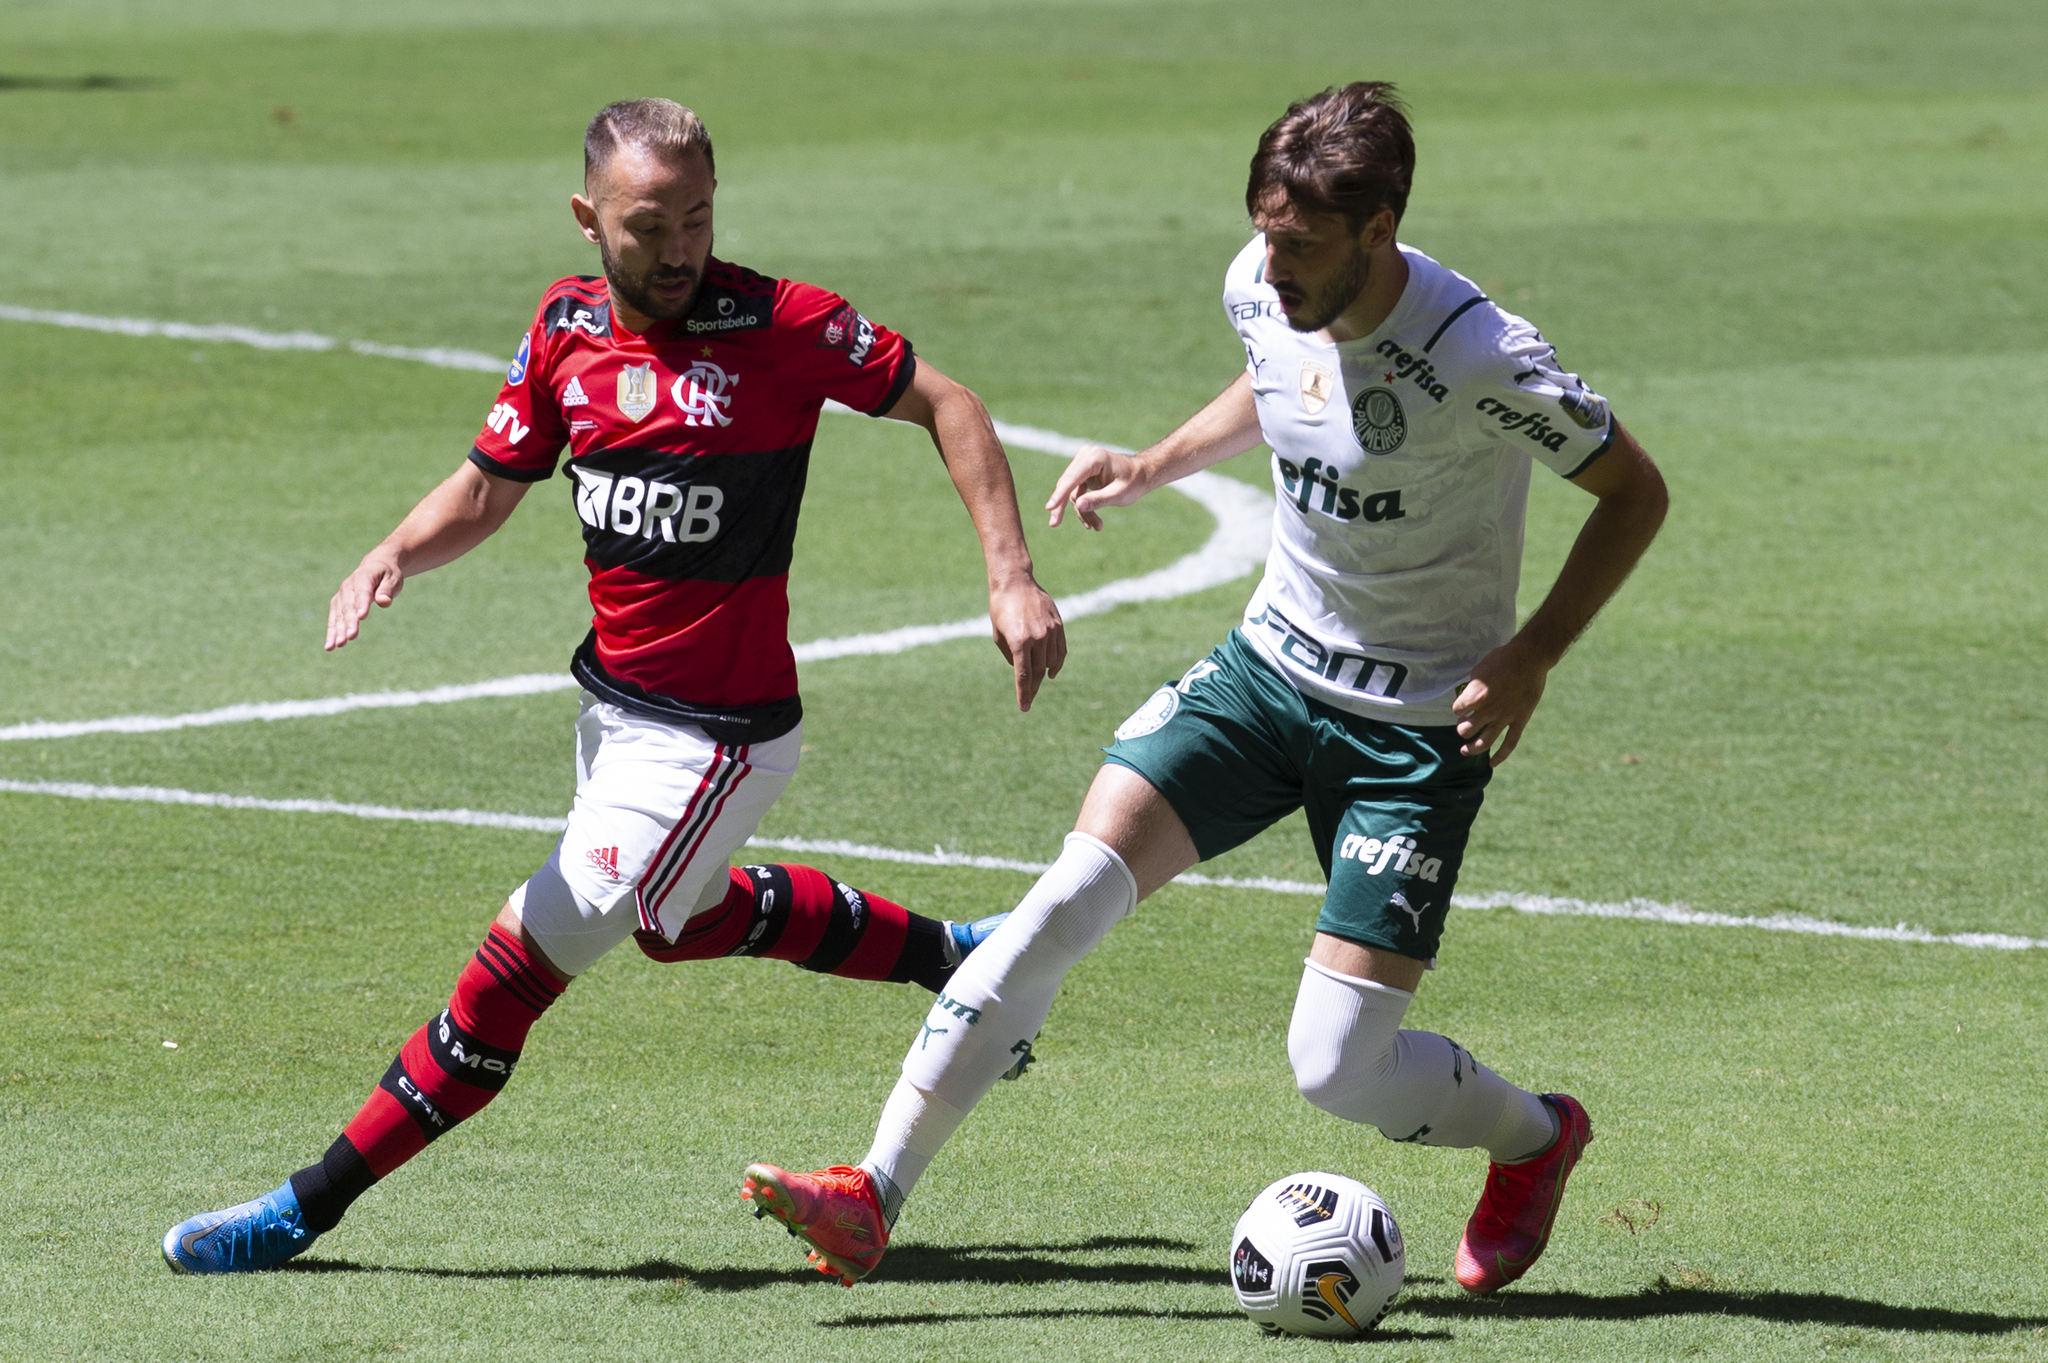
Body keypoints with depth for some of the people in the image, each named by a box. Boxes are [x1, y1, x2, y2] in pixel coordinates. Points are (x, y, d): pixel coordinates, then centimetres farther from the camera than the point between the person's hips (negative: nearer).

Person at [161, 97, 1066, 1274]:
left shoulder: (781, 326, -18)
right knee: (684, 920, 31)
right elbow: (489, 487, 7)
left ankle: (308, 1211, 2)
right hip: (617, 703, 8)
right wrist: (396, 556, -14)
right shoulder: (567, 329, -1)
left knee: (525, 957, -7)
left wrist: (1012, 578, -17)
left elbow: (944, 405, -8)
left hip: (718, 736, -8)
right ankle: (951, 957, 49)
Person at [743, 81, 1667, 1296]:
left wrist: (1532, 658, -20)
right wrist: (1156, 466, 5)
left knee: (1339, 1068, -10)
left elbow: (1637, 492, -12)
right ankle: (871, 1202, -14)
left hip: (1419, 726, -5)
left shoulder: (1484, 361, -26)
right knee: (1073, 892, -15)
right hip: (1272, 661, 5)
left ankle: (1534, 1138, 25)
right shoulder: (1264, 289, -8)